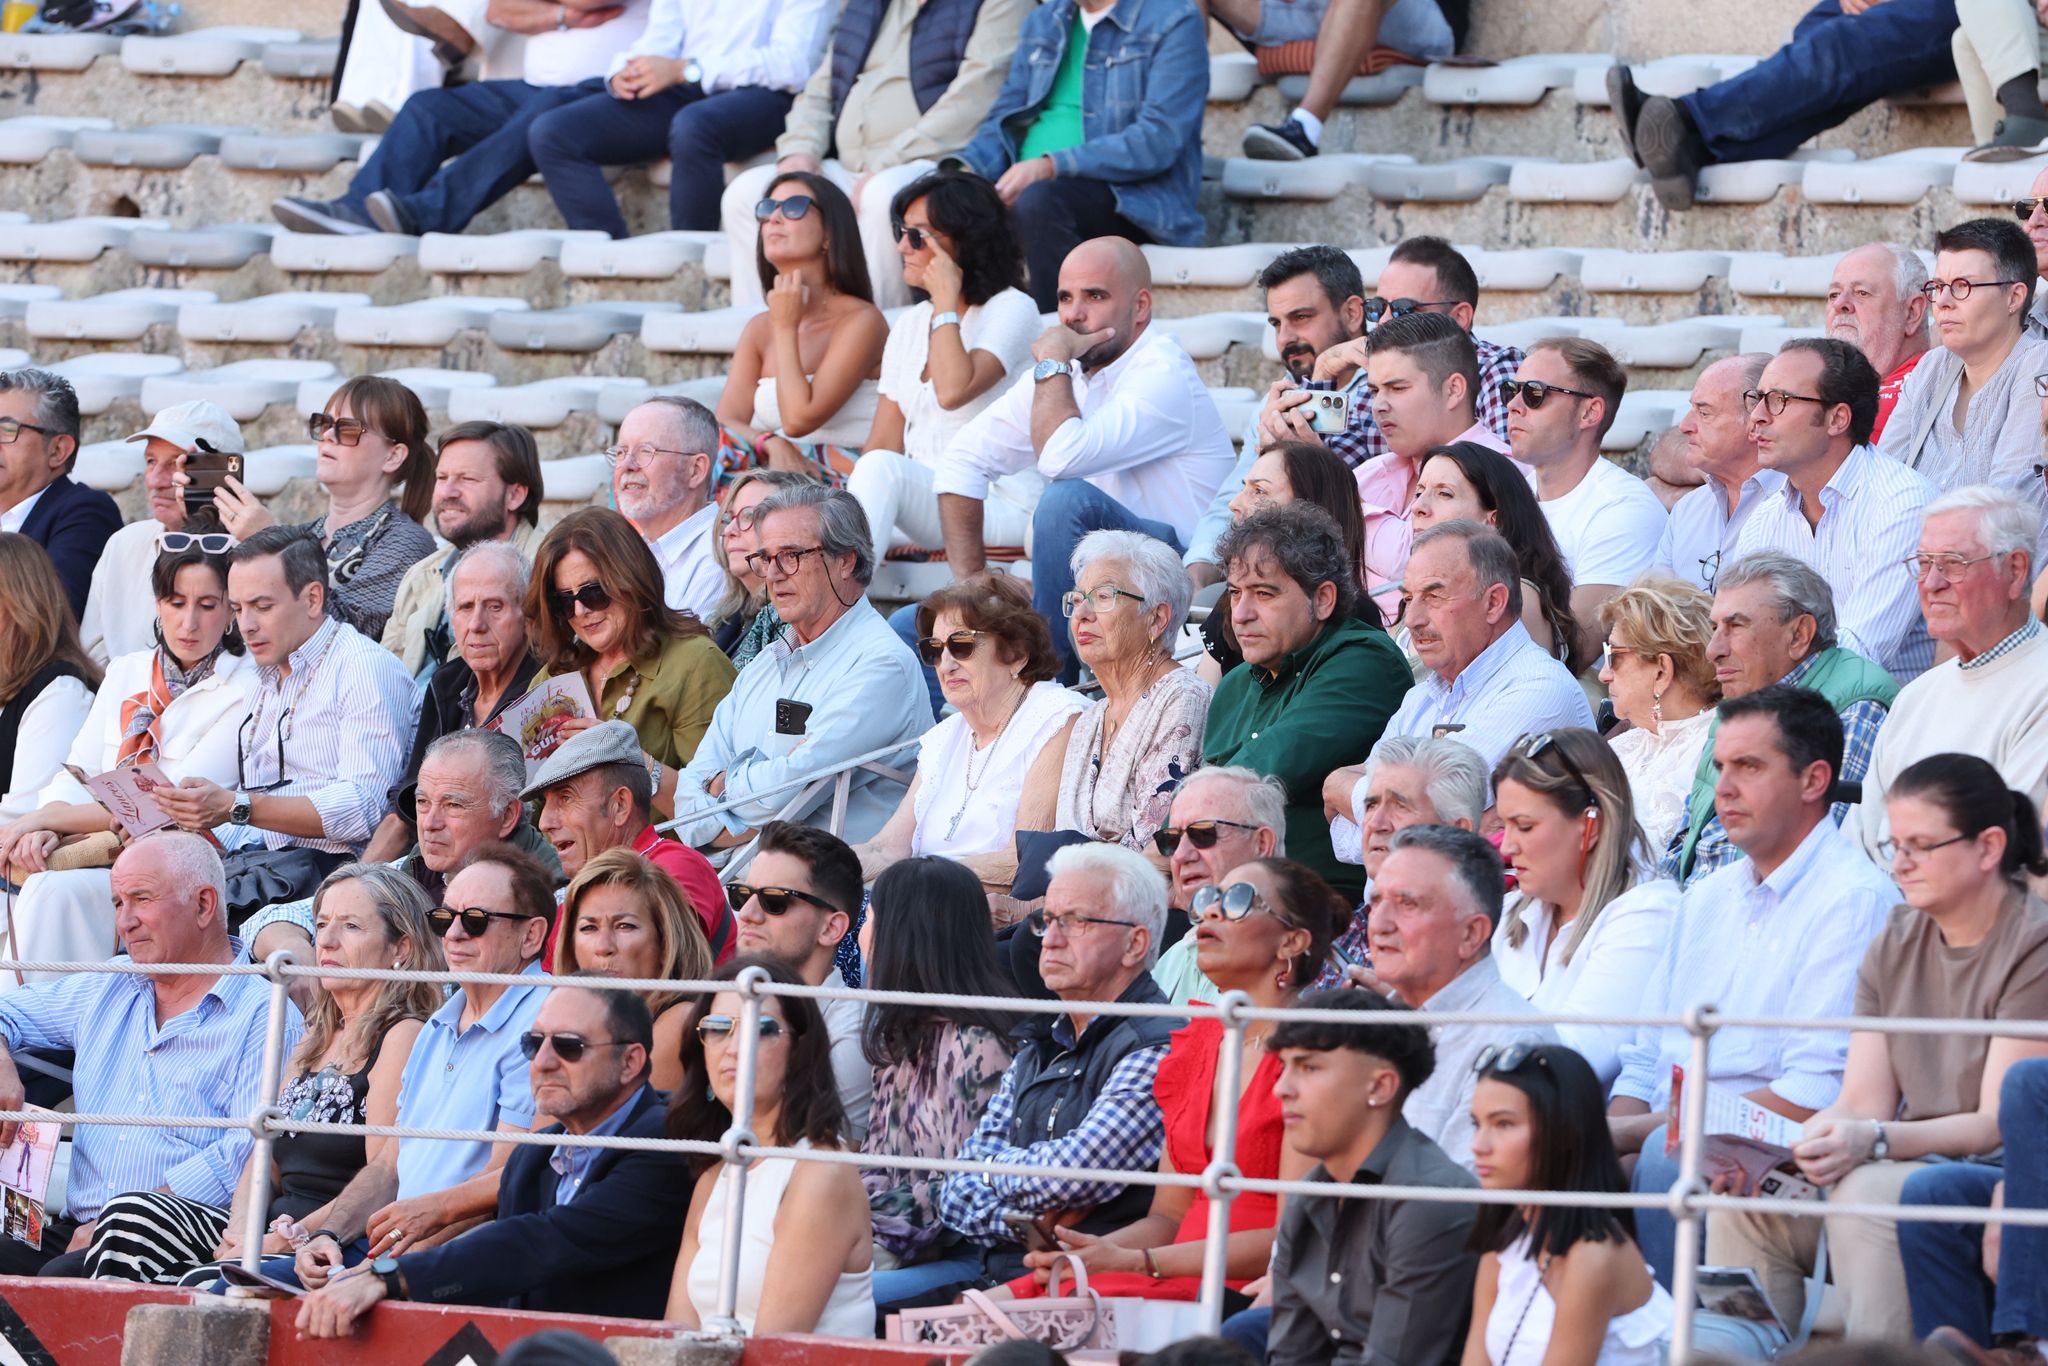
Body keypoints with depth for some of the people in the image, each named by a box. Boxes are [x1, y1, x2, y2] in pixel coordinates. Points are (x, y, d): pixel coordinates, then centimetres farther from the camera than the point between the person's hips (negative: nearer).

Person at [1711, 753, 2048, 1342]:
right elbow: (1861, 1104, 7)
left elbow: (1998, 1124, -15)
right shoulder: (1895, 944, 13)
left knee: (1866, 1196, -34)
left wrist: (1872, 1140, -29)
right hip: (1916, 1160, 7)